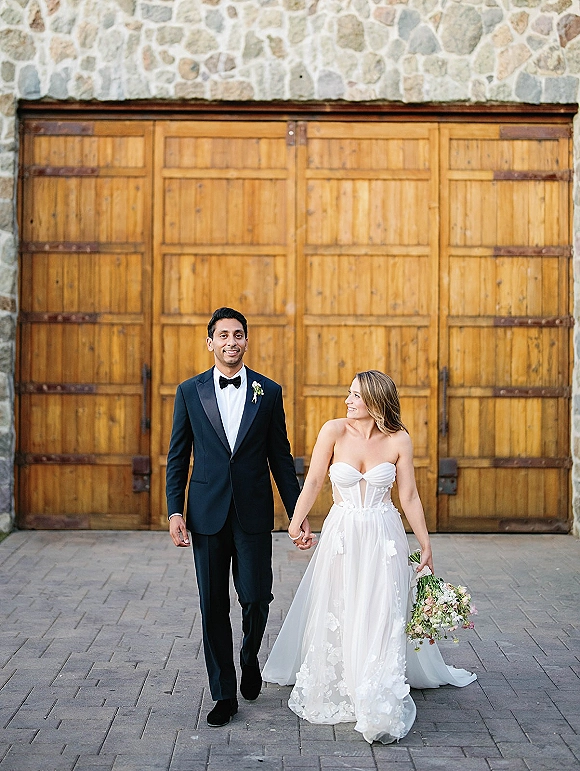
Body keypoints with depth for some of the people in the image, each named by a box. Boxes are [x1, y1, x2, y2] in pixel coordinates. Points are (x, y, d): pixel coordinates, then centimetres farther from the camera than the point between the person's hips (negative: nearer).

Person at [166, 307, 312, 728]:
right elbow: (178, 457, 6)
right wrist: (175, 510, -3)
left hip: (254, 515, 0)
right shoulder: (190, 392, 4)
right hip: (208, 515, 1)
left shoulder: (269, 392, 4)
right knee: (214, 606, 5)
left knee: (256, 599, -2)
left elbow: (280, 457, 6)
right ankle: (224, 694, 18)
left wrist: (298, 513, 2)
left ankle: (250, 658, 31)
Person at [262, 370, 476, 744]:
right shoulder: (335, 430, -6)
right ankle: (333, 691, 31)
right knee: (335, 616, 10)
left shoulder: (399, 440, -4)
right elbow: (314, 481, -6)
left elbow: (409, 496, 1)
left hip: (384, 538, -1)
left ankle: (380, 709, 6)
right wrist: (297, 522, -16)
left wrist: (426, 545, 2)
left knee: (381, 619, -2)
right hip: (342, 535, 1)